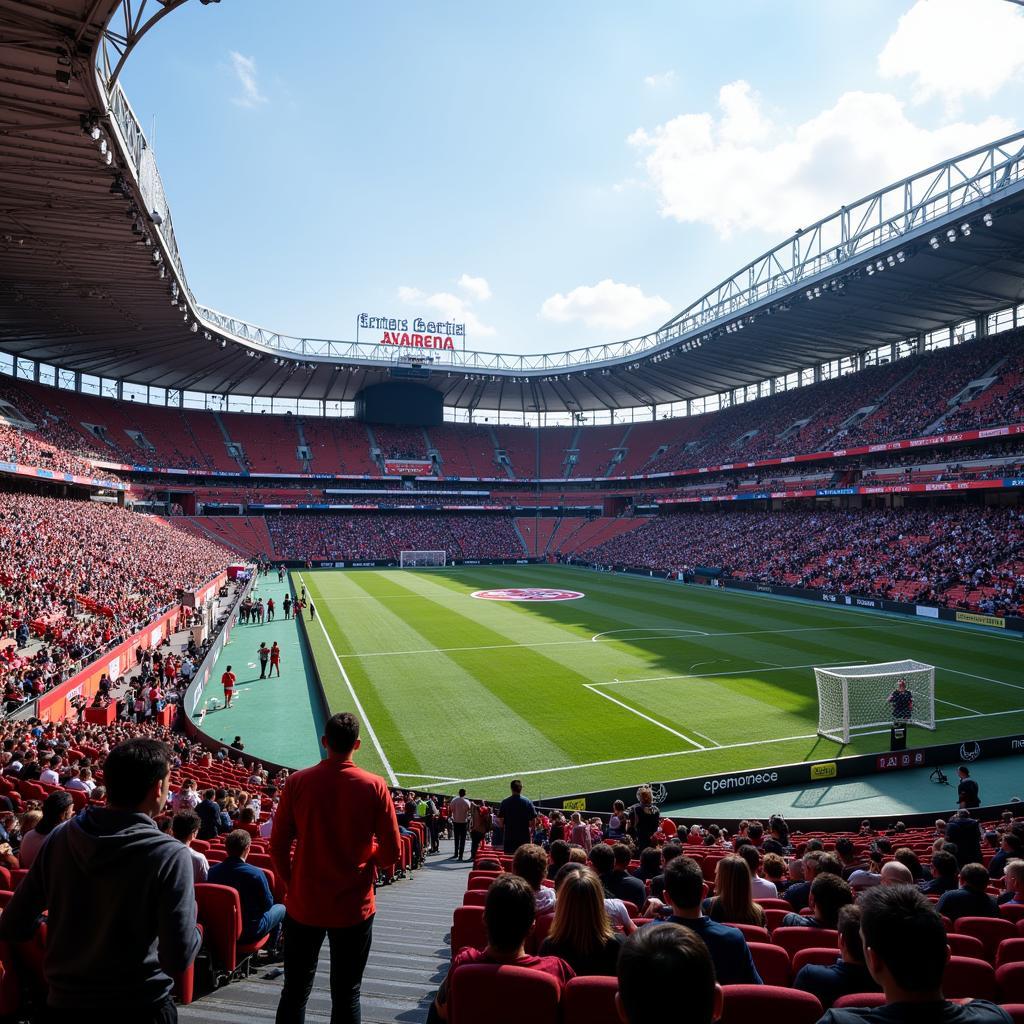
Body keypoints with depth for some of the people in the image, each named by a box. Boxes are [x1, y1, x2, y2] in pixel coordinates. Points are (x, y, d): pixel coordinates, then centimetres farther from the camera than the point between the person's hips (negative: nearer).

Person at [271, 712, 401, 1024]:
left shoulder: (297, 782, -10)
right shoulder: (374, 786, -13)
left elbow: (277, 847, -4)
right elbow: (392, 852, -8)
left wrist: (293, 883, 11)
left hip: (304, 905, 1)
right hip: (354, 906, -1)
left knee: (294, 993, 18)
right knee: (346, 997, 13)